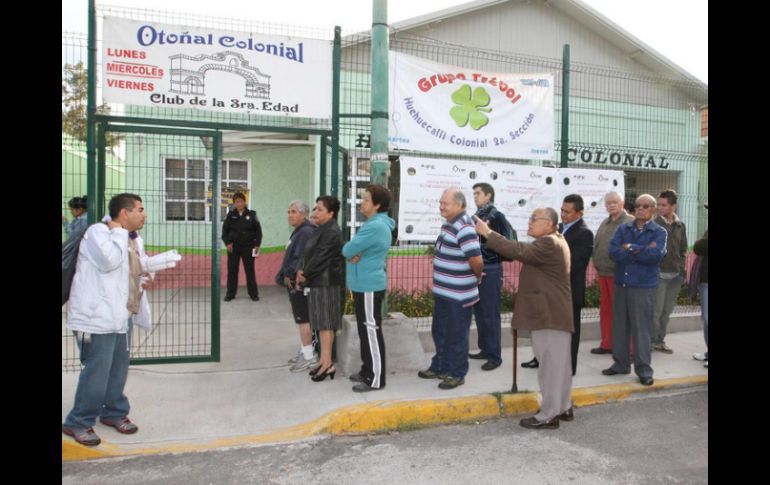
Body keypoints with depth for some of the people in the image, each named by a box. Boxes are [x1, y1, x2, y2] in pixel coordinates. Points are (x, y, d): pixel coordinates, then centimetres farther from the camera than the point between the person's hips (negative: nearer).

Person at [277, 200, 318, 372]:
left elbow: (301, 258, -24)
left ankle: (309, 355, 2)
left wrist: (289, 275, -15)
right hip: (295, 281, 10)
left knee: (303, 318, -5)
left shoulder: (306, 232, -17)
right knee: (301, 318, 16)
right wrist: (287, 276, 8)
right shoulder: (299, 232, 17)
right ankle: (304, 351, 25)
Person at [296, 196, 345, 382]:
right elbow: (309, 253, 16)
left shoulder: (332, 232, -16)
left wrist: (305, 274, -8)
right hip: (318, 282, 10)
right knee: (321, 322, 13)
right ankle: (324, 360, 21)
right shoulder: (320, 230, 16)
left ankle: (328, 363, -1)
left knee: (325, 323, -6)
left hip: (327, 283, -10)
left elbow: (321, 258, -19)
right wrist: (301, 270, -1)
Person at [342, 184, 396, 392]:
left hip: (369, 286, -10)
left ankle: (376, 379, 6)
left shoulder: (375, 226, -20)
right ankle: (367, 371, 28)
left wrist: (352, 253, 1)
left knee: (371, 331, -3)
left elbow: (346, 250, -20)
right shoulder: (375, 224, 14)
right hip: (364, 284, 10)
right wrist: (355, 254, -8)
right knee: (365, 331, 17)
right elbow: (351, 250, 13)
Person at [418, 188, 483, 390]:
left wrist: (477, 277, -9)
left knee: (456, 335, 6)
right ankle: (440, 367, 36)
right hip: (442, 291, 9)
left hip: (458, 294, -9)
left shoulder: (464, 228, -22)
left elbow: (476, 260, -26)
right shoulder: (448, 224, 9)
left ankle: (457, 374, 20)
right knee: (439, 331, 20)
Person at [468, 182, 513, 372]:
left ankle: (495, 355, 6)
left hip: (491, 270, -7)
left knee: (490, 313, -3)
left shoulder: (497, 216, -10)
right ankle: (485, 349, 25)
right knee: (479, 312, 13)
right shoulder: (476, 216, 11)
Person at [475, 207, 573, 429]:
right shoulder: (553, 241, 18)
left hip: (550, 315, -11)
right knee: (557, 363, 17)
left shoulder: (548, 244, -18)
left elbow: (518, 251, -27)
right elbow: (523, 252, 14)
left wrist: (487, 232, -22)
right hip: (551, 313, 11)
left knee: (550, 365, -4)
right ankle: (563, 407, 28)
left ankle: (549, 415, 4)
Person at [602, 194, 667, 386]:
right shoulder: (622, 229, 8)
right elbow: (613, 252, -8)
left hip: (643, 286, -4)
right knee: (619, 326, 10)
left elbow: (655, 255, -19)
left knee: (641, 328, -1)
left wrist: (630, 248, -8)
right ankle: (620, 363, 23)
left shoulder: (659, 232, -1)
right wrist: (641, 251, -13)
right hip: (621, 284, 4)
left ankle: (644, 369, 11)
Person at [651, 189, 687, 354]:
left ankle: (660, 340, 23)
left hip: (676, 275, 5)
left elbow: (683, 249, 15)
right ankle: (653, 340, 11)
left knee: (667, 311, 12)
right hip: (659, 274, -5)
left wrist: (682, 268, 8)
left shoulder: (680, 225, 8)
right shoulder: (653, 224, -7)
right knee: (656, 310, -2)